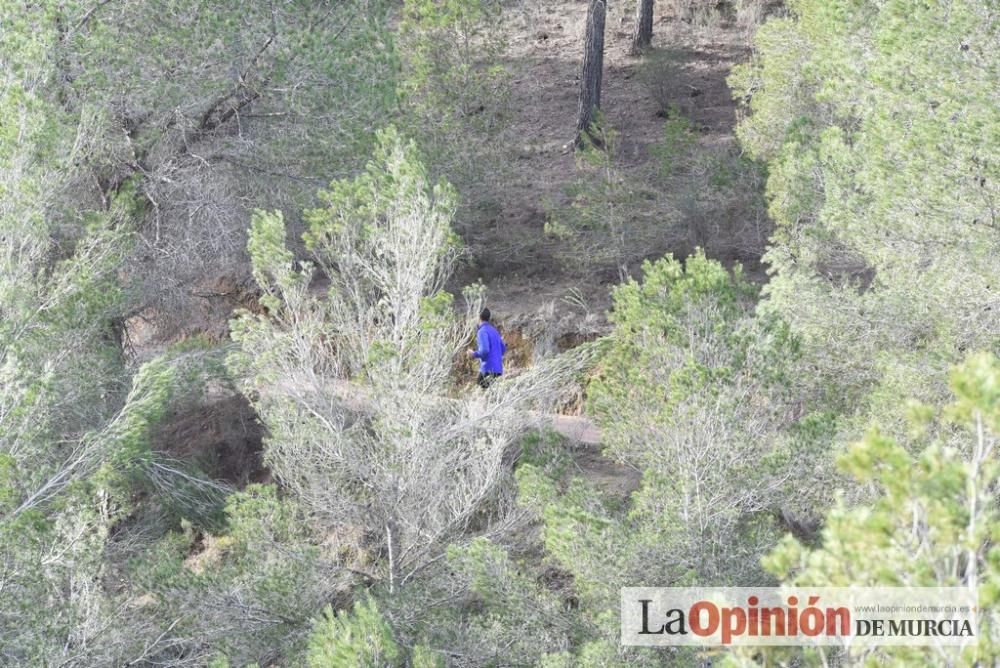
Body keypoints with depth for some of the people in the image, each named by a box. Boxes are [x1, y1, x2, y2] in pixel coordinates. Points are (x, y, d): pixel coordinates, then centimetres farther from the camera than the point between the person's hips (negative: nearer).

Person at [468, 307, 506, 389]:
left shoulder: (482, 331, -12)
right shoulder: (494, 330, 14)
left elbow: (484, 351, -22)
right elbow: (503, 349, 17)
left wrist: (474, 354, -6)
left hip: (489, 369, -8)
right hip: (498, 368, 8)